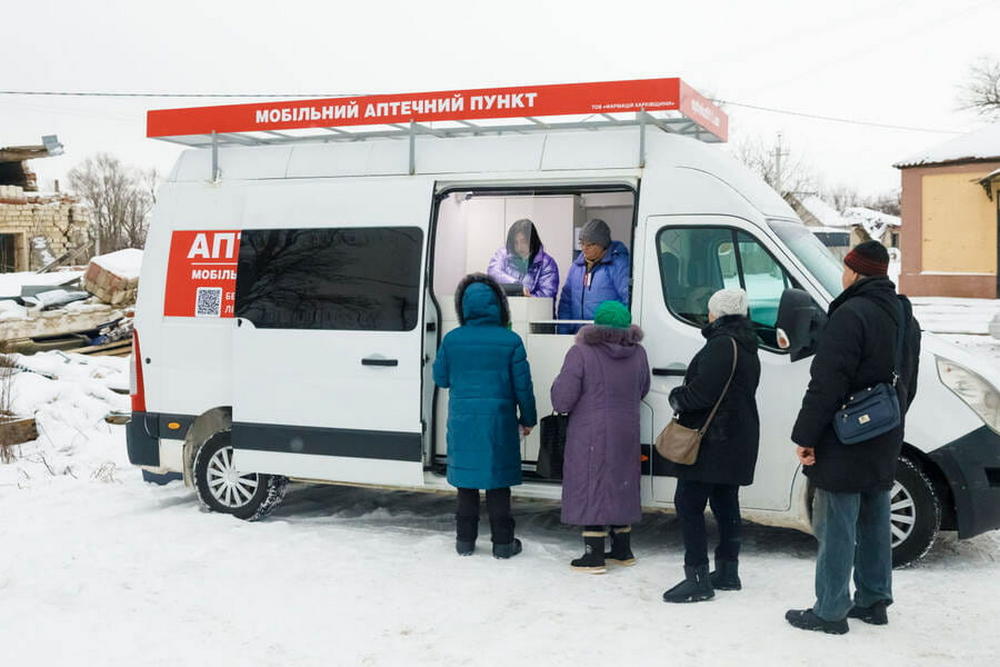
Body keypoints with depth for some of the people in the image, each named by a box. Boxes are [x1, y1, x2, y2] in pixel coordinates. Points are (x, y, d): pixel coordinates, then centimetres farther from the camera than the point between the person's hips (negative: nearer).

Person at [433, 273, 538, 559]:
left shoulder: (452, 339, -5)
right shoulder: (510, 340, -9)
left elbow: (440, 378, 5)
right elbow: (522, 385, -4)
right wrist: (528, 419, 7)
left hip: (462, 420, 1)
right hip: (499, 421, -1)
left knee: (466, 481, 13)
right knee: (498, 483, 8)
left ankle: (465, 540, 20)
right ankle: (502, 543, 15)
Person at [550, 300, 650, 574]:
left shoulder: (581, 353, -15)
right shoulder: (638, 353, 2)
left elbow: (562, 400, -15)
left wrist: (559, 381, 5)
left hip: (590, 436, -5)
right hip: (626, 435, 5)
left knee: (591, 489, 1)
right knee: (620, 486, 17)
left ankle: (594, 556, 2)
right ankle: (622, 550, 26)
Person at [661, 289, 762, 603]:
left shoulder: (721, 344, -16)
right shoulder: (746, 346, 16)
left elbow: (702, 391, -22)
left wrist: (677, 398, -3)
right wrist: (683, 398, 16)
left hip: (712, 440, -10)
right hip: (737, 439, 10)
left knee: (689, 504, -7)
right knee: (725, 503, 15)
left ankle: (698, 578, -7)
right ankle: (728, 573, 22)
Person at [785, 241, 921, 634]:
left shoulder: (851, 315, -18)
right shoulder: (905, 318, 12)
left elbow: (826, 384, -22)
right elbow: (907, 385, 20)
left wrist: (805, 435, -17)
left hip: (844, 444, -9)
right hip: (883, 447, 9)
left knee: (836, 527, -2)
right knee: (874, 522, 17)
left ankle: (830, 611, 3)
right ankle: (873, 601, 26)